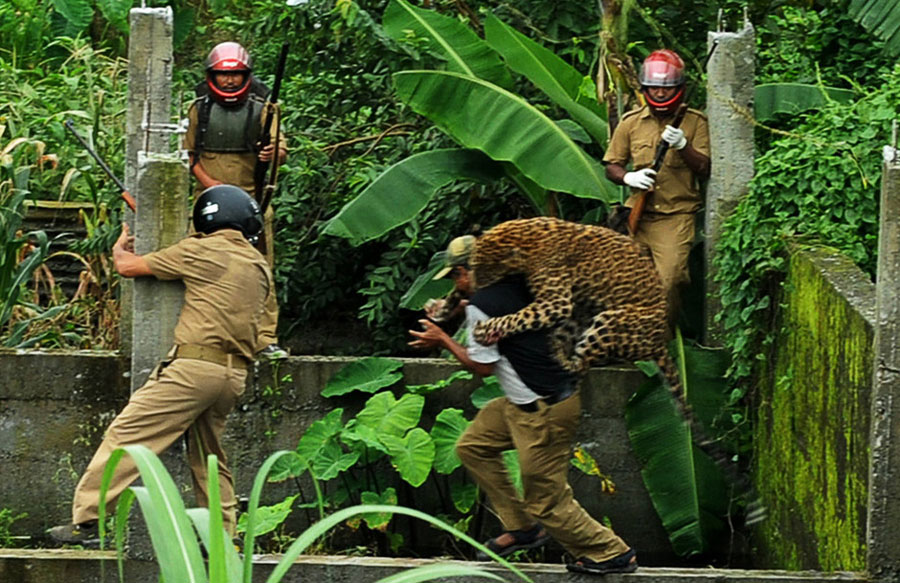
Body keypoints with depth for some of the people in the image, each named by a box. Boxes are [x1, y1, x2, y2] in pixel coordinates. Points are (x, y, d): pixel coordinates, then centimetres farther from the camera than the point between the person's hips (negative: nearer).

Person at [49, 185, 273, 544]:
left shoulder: (201, 251, -1)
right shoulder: (259, 266, 17)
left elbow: (128, 267, 4)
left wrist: (121, 248, 27)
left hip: (194, 364, -7)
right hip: (234, 376, 7)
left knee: (127, 435, -6)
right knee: (209, 456, 19)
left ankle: (85, 521, -11)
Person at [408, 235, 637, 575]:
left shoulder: (479, 306, -16)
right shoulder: (516, 288, 9)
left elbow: (482, 366, -11)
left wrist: (444, 341, 4)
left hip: (544, 412, -10)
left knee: (547, 501, -1)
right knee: (473, 446, 19)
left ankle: (612, 554, 10)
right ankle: (521, 528, 23)